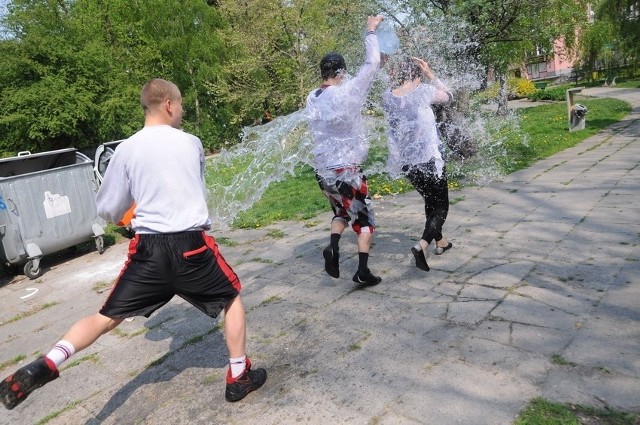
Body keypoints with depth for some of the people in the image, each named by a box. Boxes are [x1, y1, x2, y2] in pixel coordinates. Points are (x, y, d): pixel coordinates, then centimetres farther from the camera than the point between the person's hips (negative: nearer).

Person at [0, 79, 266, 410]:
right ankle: (239, 377, 23)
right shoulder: (191, 143, 3)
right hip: (191, 245, -1)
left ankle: (46, 365, -6)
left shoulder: (127, 149, 2)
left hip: (148, 249, 2)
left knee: (107, 317, 15)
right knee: (232, 297, 20)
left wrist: (133, 215, 30)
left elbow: (108, 210, 8)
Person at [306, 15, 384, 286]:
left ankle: (333, 246, 3)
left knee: (341, 212, 26)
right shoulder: (346, 93, -15)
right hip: (347, 168, -6)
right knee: (365, 219, 9)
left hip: (323, 169, 6)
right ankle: (362, 271, 6)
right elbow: (372, 64, -8)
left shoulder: (312, 99, 2)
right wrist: (371, 31, 6)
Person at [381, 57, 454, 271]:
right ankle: (422, 245, -16)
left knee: (431, 201, 25)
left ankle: (439, 242, 40)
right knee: (441, 206, 7)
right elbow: (448, 96, 6)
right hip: (429, 159, -5)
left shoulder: (387, 96, -2)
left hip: (406, 162, 5)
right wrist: (430, 74, 6)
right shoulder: (423, 91, -12)